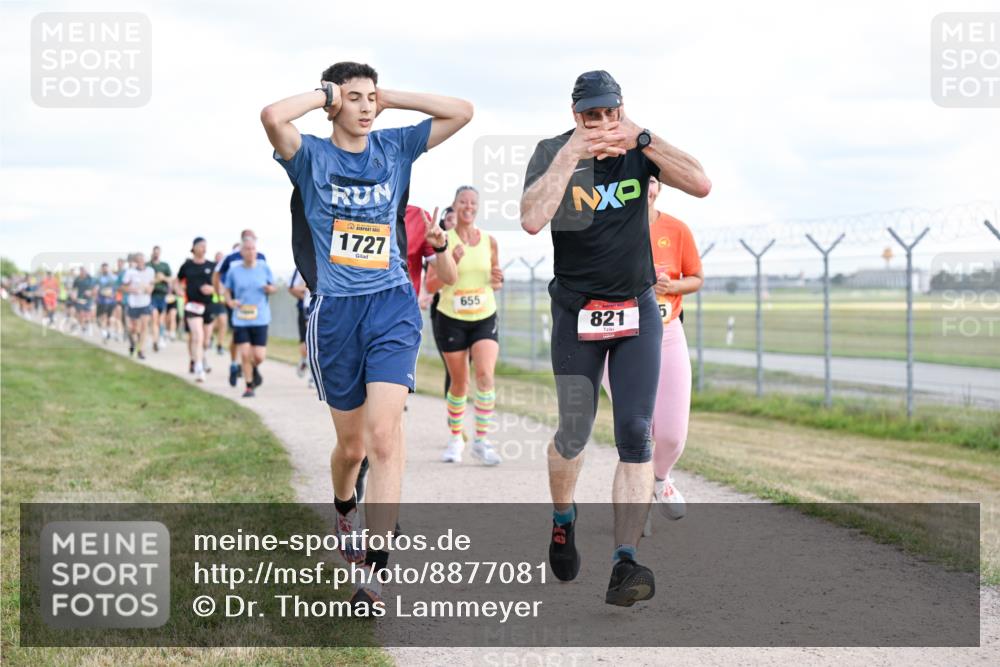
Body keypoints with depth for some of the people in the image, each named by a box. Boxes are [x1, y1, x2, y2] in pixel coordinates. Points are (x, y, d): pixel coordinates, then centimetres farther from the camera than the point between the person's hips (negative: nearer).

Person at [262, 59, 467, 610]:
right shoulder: (311, 155, 0)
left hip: (393, 306, 1)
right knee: (352, 444, 10)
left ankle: (375, 569, -15)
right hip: (335, 312, 0)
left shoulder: (395, 147, 9)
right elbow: (272, 117, -21)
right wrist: (326, 95, -5)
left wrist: (390, 99, 3)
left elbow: (461, 111, 2)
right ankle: (344, 511, 44)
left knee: (383, 435, -16)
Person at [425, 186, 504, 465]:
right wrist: (452, 264, -21)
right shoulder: (444, 240, -4)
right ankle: (456, 439, 26)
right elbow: (430, 285, -6)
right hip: (451, 319, -1)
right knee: (459, 384, 6)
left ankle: (481, 440, -9)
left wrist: (497, 281, -7)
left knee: (485, 375, -17)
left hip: (485, 318, 1)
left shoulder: (489, 241, 4)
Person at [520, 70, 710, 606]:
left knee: (635, 435, -10)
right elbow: (532, 220, -24)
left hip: (636, 310, 1)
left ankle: (624, 562, -14)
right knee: (574, 433, 7)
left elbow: (701, 185, -17)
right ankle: (562, 521, 36)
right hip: (576, 313, -1)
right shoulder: (553, 152, -7)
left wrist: (643, 140, -23)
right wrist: (571, 155, -26)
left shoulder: (638, 151, -2)